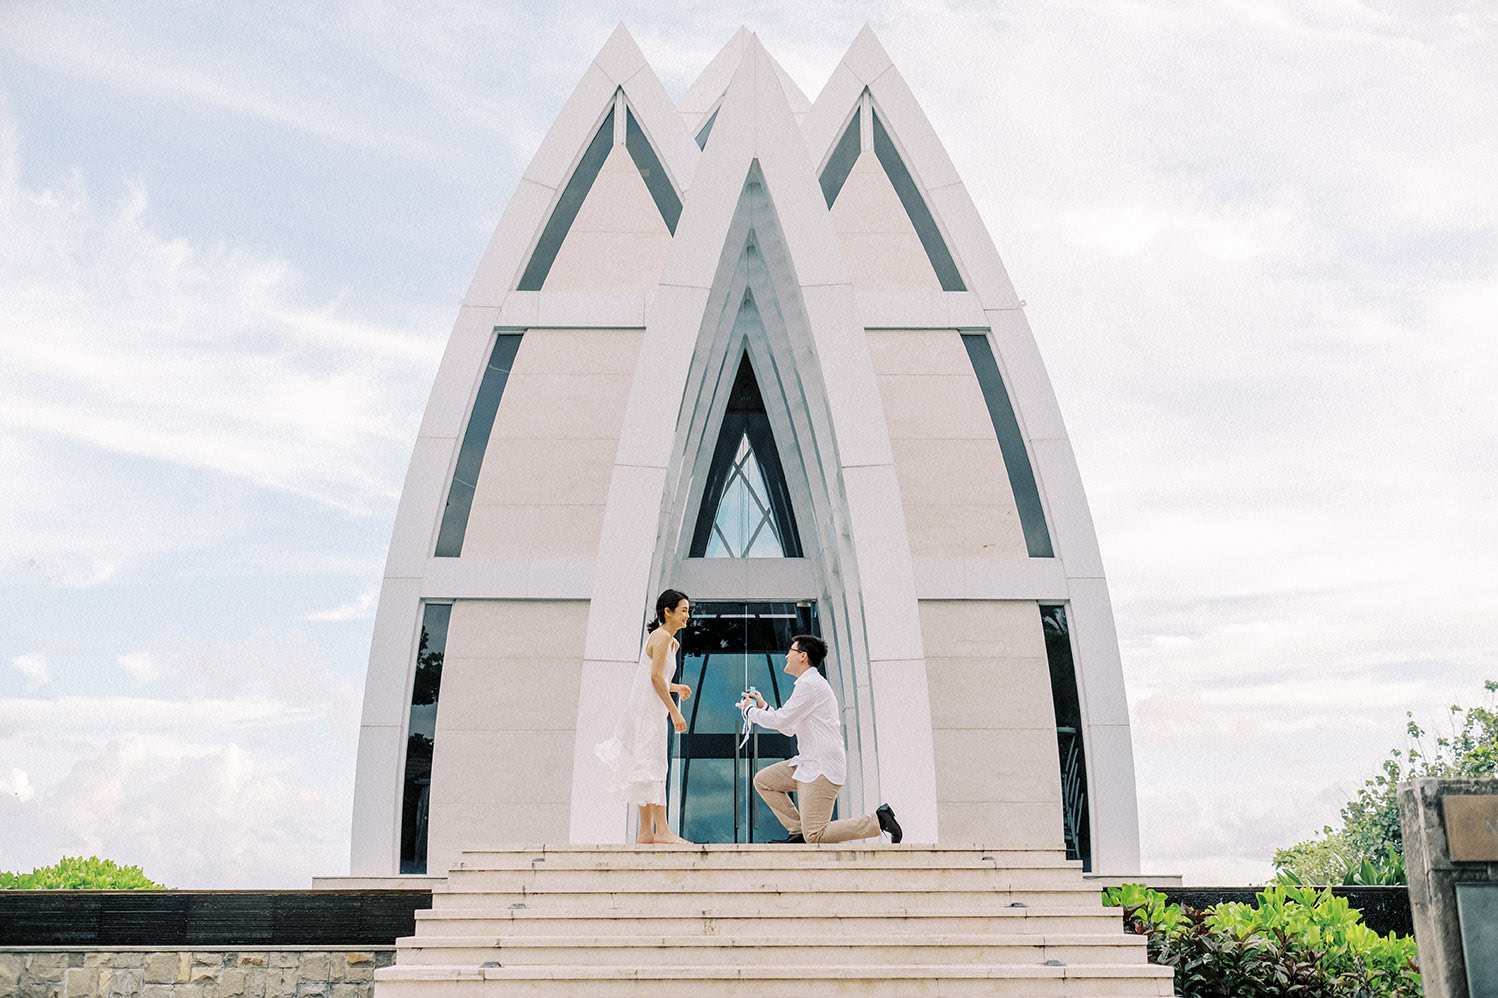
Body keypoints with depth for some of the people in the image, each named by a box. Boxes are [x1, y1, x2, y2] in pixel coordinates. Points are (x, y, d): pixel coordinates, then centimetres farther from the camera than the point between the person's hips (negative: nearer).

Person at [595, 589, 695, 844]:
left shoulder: (671, 641, 20)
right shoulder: (662, 636, -11)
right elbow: (656, 677, -18)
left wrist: (676, 687, 13)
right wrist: (674, 711, -18)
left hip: (649, 708, 10)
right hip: (648, 708, -10)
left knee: (646, 769, 9)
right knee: (654, 767, -11)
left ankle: (646, 832, 11)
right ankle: (662, 831, -13)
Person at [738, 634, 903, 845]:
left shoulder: (809, 684, -14)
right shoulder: (813, 683, 19)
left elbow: (780, 720, -15)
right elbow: (790, 728, 25)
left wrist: (750, 711, 1)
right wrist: (763, 707, 22)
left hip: (822, 769, -10)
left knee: (815, 836, -12)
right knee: (763, 780, 9)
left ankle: (879, 820, -6)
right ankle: (798, 831, 8)